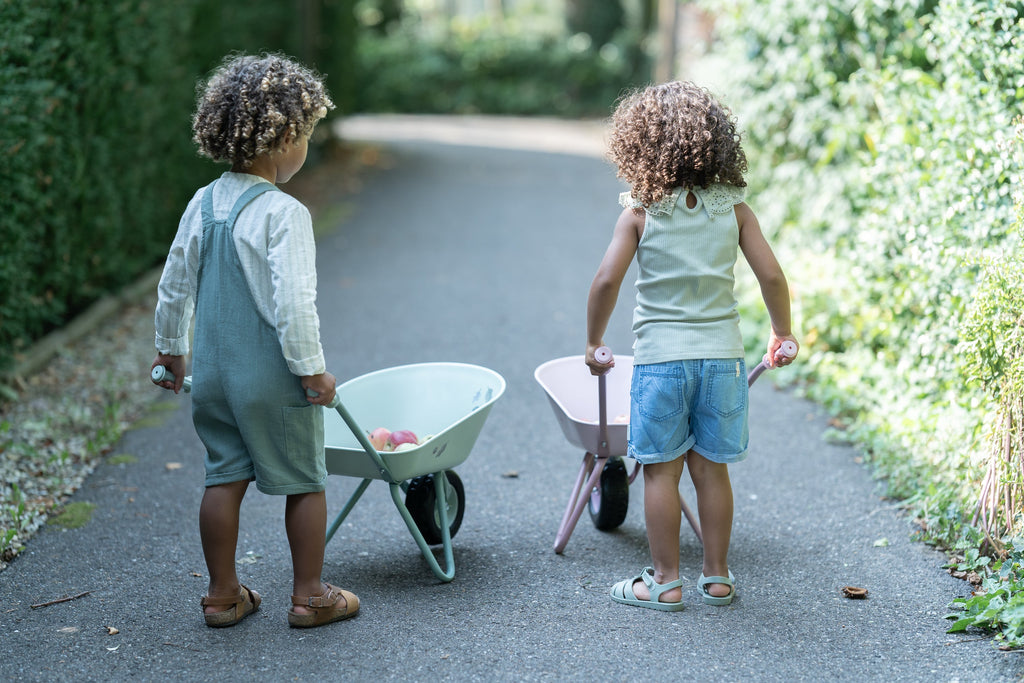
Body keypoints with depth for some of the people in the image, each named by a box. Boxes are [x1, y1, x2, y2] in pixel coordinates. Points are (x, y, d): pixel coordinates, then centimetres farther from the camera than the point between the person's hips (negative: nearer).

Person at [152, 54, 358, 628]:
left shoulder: (203, 204, 2)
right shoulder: (284, 213, -19)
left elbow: (175, 285, 9)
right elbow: (293, 301, -24)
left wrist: (171, 349, 22)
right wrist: (312, 369, -14)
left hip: (212, 372, 6)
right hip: (274, 376, -6)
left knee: (225, 477, 15)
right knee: (305, 482, 9)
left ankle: (223, 594, 23)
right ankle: (311, 595, 19)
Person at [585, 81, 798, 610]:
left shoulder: (640, 212, -5)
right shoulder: (733, 208, 1)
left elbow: (606, 280, -11)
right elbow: (772, 276, 0)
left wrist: (594, 341, 2)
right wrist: (781, 333, 16)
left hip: (660, 355, -3)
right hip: (721, 353, 3)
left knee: (661, 470, 6)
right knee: (711, 468, 12)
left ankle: (665, 581, 12)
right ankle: (717, 577, 20)